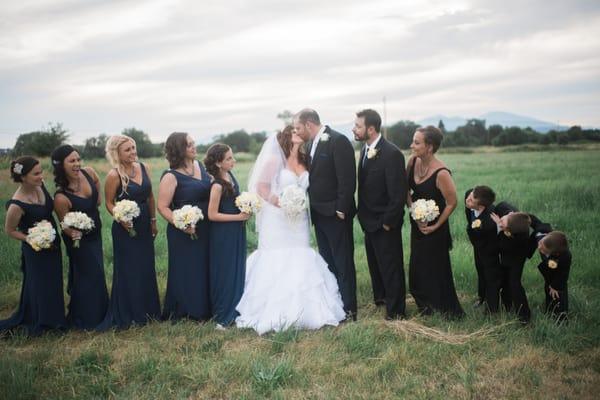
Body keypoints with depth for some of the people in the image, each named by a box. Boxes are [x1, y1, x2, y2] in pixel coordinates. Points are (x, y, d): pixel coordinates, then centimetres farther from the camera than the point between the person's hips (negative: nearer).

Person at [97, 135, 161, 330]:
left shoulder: (144, 168, 1)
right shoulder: (114, 175, -15)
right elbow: (109, 203, -7)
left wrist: (153, 220, 12)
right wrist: (120, 219, -24)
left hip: (144, 226, 6)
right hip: (126, 227, -6)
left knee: (147, 268, 15)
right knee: (128, 271, 4)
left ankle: (147, 310, 31)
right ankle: (127, 316, 18)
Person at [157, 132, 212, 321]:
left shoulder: (200, 165, 5)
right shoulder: (171, 177, -14)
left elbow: (211, 188, 18)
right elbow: (162, 207, -14)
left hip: (205, 229, 7)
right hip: (184, 233, -7)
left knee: (205, 268, 14)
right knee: (186, 271, 3)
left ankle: (203, 309, 29)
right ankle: (183, 311, 19)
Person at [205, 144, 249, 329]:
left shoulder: (230, 175, 3)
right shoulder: (217, 185, -22)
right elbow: (212, 215, -20)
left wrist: (245, 209, 3)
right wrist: (239, 217, -18)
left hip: (235, 232, 8)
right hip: (223, 235, -8)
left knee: (237, 271, 16)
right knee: (225, 274, 2)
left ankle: (233, 310, 30)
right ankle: (223, 317, 15)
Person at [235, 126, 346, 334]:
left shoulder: (305, 161, 11)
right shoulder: (275, 160, -4)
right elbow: (262, 187, -8)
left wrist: (301, 203, 0)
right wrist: (281, 203, -17)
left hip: (299, 222, 5)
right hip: (278, 221, -5)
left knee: (300, 264, 2)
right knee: (276, 264, -2)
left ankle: (299, 312, 9)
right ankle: (274, 314, 6)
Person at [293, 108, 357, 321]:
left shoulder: (338, 141, -15)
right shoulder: (313, 143, 11)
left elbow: (347, 178, -19)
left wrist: (341, 210, -19)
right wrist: (313, 208, 6)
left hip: (335, 213, -8)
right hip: (319, 213, 8)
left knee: (343, 263, 1)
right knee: (327, 262, 14)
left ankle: (348, 309, 10)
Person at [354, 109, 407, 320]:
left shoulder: (391, 154, -22)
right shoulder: (365, 149, 4)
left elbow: (398, 193, -22)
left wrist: (388, 222, -17)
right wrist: (363, 214, 8)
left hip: (385, 224, -8)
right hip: (369, 221, 8)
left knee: (390, 267, 5)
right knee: (374, 263, 22)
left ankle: (396, 310, 19)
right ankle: (380, 298, 40)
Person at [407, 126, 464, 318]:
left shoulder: (441, 173, -27)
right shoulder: (413, 161, -9)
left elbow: (452, 203, -18)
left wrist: (436, 226, -12)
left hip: (434, 229, -6)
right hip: (417, 225, 6)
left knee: (436, 267, 7)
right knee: (417, 267, 16)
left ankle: (448, 309, 27)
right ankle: (425, 304, 37)